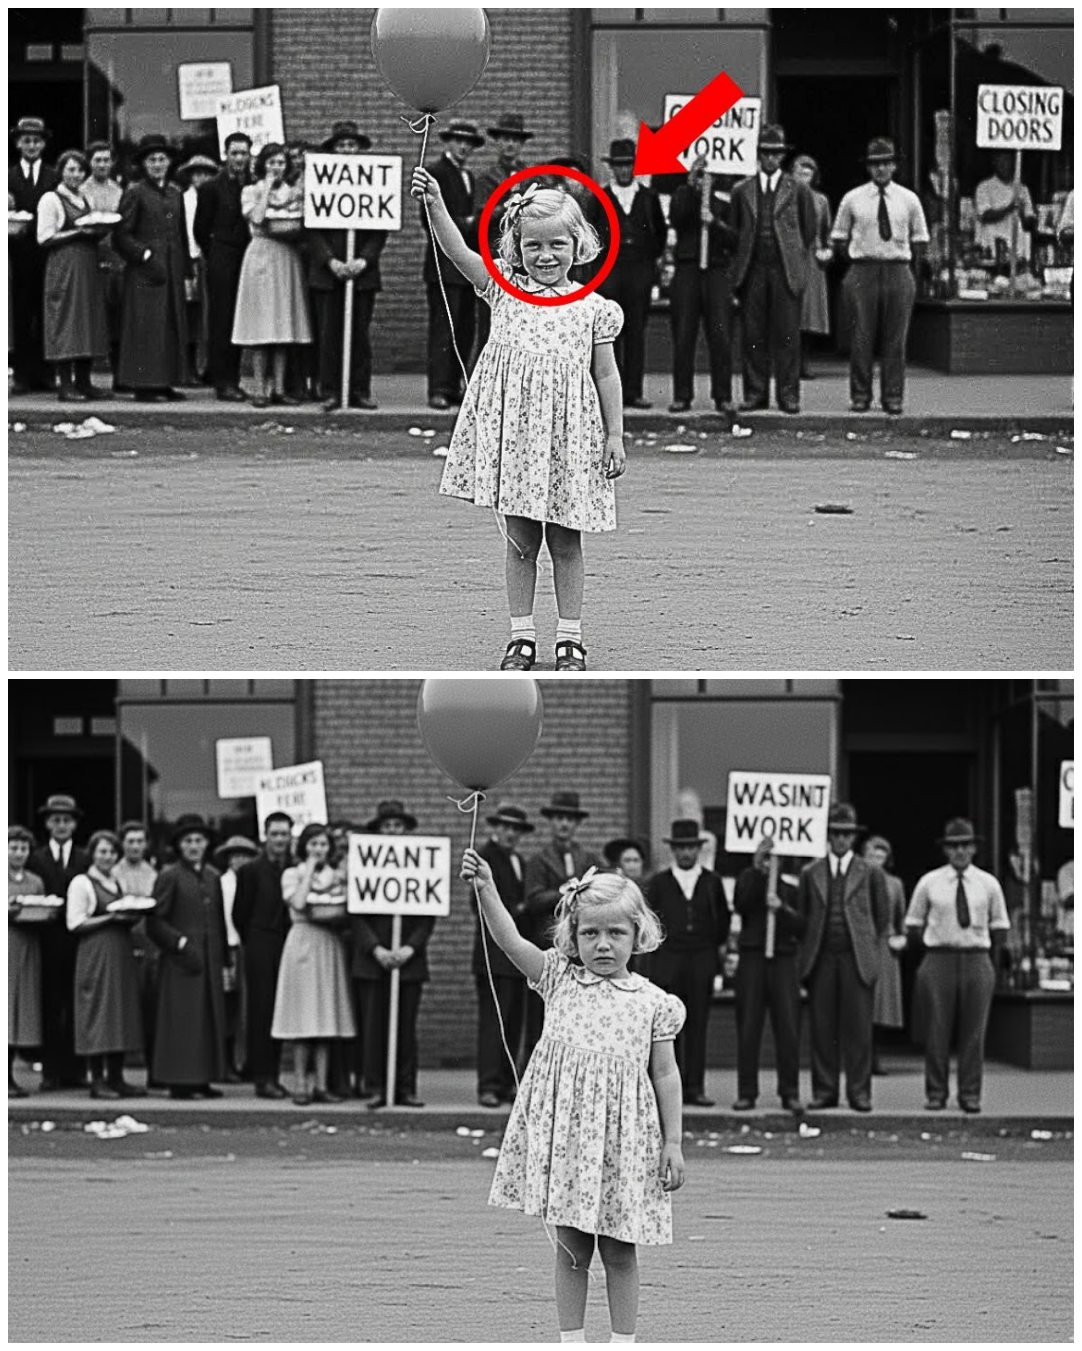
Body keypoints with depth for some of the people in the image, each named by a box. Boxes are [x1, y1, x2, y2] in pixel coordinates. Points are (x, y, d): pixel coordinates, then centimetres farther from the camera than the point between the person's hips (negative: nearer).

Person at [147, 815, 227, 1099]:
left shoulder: (213, 877, 14)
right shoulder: (169, 877, -3)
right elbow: (155, 922, -7)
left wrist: (224, 957, 14)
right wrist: (181, 943, -16)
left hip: (209, 958, 6)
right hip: (181, 959, -6)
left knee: (210, 1018, 5)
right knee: (182, 1019, -6)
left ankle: (202, 1078, 8)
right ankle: (179, 1081, -5)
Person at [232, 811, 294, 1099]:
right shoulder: (251, 871, -1)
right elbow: (240, 914, 3)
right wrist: (254, 942, 5)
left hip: (287, 947, 3)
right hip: (260, 950, -3)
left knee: (280, 1014, 4)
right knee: (261, 1013, -4)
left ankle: (272, 1076, 9)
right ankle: (262, 1078, -4)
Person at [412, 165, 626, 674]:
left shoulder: (592, 308, 2)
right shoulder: (505, 289, 3)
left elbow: (606, 375, 5)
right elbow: (459, 252, -8)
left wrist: (615, 435, 1)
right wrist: (435, 205, -22)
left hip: (568, 434, -1)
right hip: (513, 428, 1)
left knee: (565, 540, 7)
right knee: (520, 539, 6)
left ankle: (569, 637, 15)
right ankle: (521, 635, 13)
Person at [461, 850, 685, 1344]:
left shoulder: (651, 1002, 4)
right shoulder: (559, 979, 7)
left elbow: (665, 1075, 6)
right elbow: (511, 941, -5)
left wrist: (672, 1141, 2)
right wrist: (486, 889, -18)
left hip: (622, 1132, -1)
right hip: (564, 1128, 1)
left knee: (619, 1250, 5)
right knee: (570, 1247, 6)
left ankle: (623, 1342, 14)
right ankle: (571, 1340, 13)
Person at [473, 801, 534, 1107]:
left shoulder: (519, 861, 21)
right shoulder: (484, 857, -6)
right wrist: (516, 911, -12)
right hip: (494, 953, -8)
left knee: (513, 1022, 7)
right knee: (493, 1021, -11)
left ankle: (506, 1084, 11)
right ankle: (488, 1086, -12)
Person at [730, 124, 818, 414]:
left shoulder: (798, 191, 7)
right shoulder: (742, 191, 11)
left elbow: (809, 231, 12)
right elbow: (734, 230, 15)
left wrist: (795, 257, 9)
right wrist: (739, 262, 9)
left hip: (786, 270, -2)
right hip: (752, 271, 2)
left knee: (787, 334, -4)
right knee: (753, 335, 0)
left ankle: (788, 394, -1)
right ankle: (755, 393, 5)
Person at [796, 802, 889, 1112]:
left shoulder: (870, 874, 8)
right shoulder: (810, 873, 12)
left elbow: (881, 918, 15)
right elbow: (801, 915, 16)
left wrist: (866, 943, 11)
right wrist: (808, 950, 8)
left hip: (857, 959, -1)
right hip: (821, 958, 1)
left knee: (858, 1027, -4)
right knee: (822, 1028, 0)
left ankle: (859, 1092, 0)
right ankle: (824, 1091, 5)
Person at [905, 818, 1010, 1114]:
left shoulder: (988, 884, 7)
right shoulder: (929, 883, 4)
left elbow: (1000, 927, 14)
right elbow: (913, 925, 12)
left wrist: (991, 956, 9)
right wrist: (931, 942, 6)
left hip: (976, 959, 1)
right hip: (939, 959, -1)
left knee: (974, 1031, 0)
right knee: (937, 1031, -2)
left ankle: (970, 1095, 4)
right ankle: (936, 1094, 4)